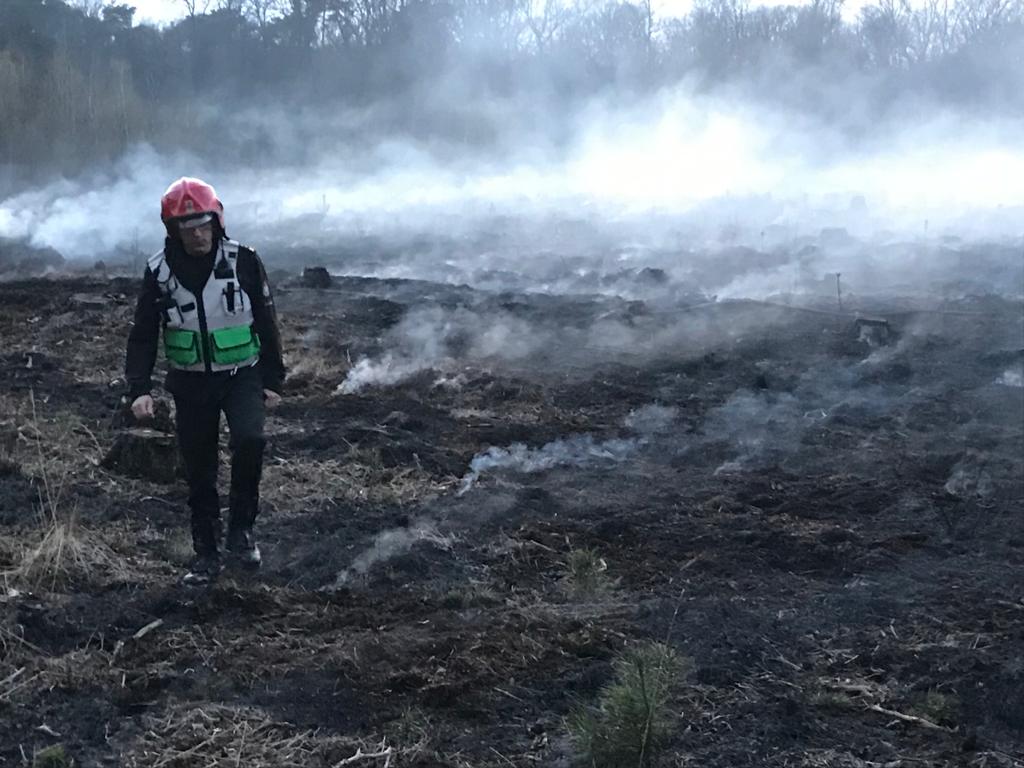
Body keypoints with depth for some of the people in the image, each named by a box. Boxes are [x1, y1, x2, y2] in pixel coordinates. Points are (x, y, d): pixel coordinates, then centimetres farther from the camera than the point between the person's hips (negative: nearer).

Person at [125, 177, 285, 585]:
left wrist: (273, 380, 1)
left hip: (242, 374, -1)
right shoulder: (159, 270, -6)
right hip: (191, 382, 2)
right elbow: (143, 334, 0)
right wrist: (139, 388, -11)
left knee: (249, 441, -26)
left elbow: (266, 322, 0)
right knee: (199, 471, 6)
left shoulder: (243, 260, -9)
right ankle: (207, 554, 20)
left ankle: (241, 528, -6)